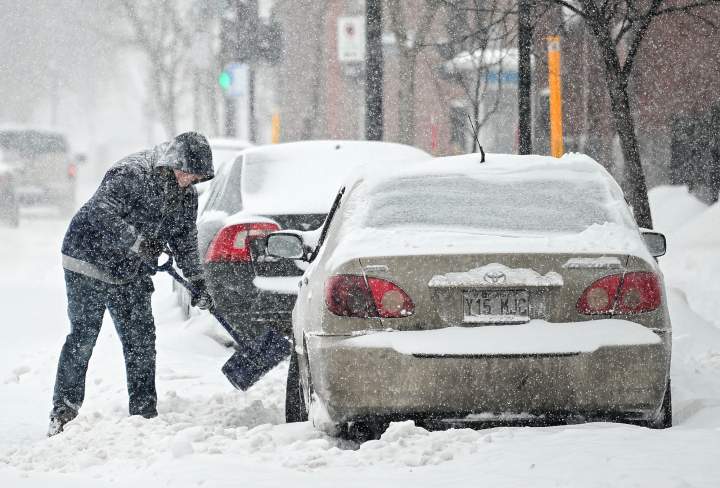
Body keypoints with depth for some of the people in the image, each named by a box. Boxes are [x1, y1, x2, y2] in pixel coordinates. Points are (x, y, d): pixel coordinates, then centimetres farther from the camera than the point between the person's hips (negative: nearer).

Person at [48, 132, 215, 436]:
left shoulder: (185, 195, 4)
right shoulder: (131, 174, -22)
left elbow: (185, 240, 15)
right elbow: (102, 214, -31)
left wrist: (198, 282, 10)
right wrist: (139, 242, -36)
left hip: (131, 275, 7)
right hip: (89, 266, -7)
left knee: (141, 340, 3)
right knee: (83, 337, -8)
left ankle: (145, 412, 11)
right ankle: (63, 413, -4)